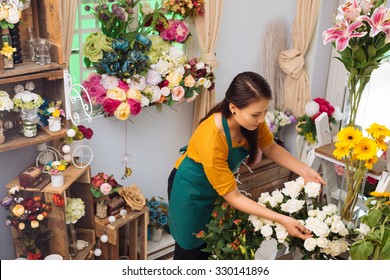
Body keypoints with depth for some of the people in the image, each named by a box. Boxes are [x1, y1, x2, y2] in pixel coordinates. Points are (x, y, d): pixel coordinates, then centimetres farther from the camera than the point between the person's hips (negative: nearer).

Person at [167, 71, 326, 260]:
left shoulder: (251, 121, -22)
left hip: (218, 185, 6)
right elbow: (232, 196, -32)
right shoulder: (211, 141, -41)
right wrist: (281, 220, -34)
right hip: (191, 190, -6)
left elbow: (271, 148, -1)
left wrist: (304, 171, -15)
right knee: (189, 247, 12)